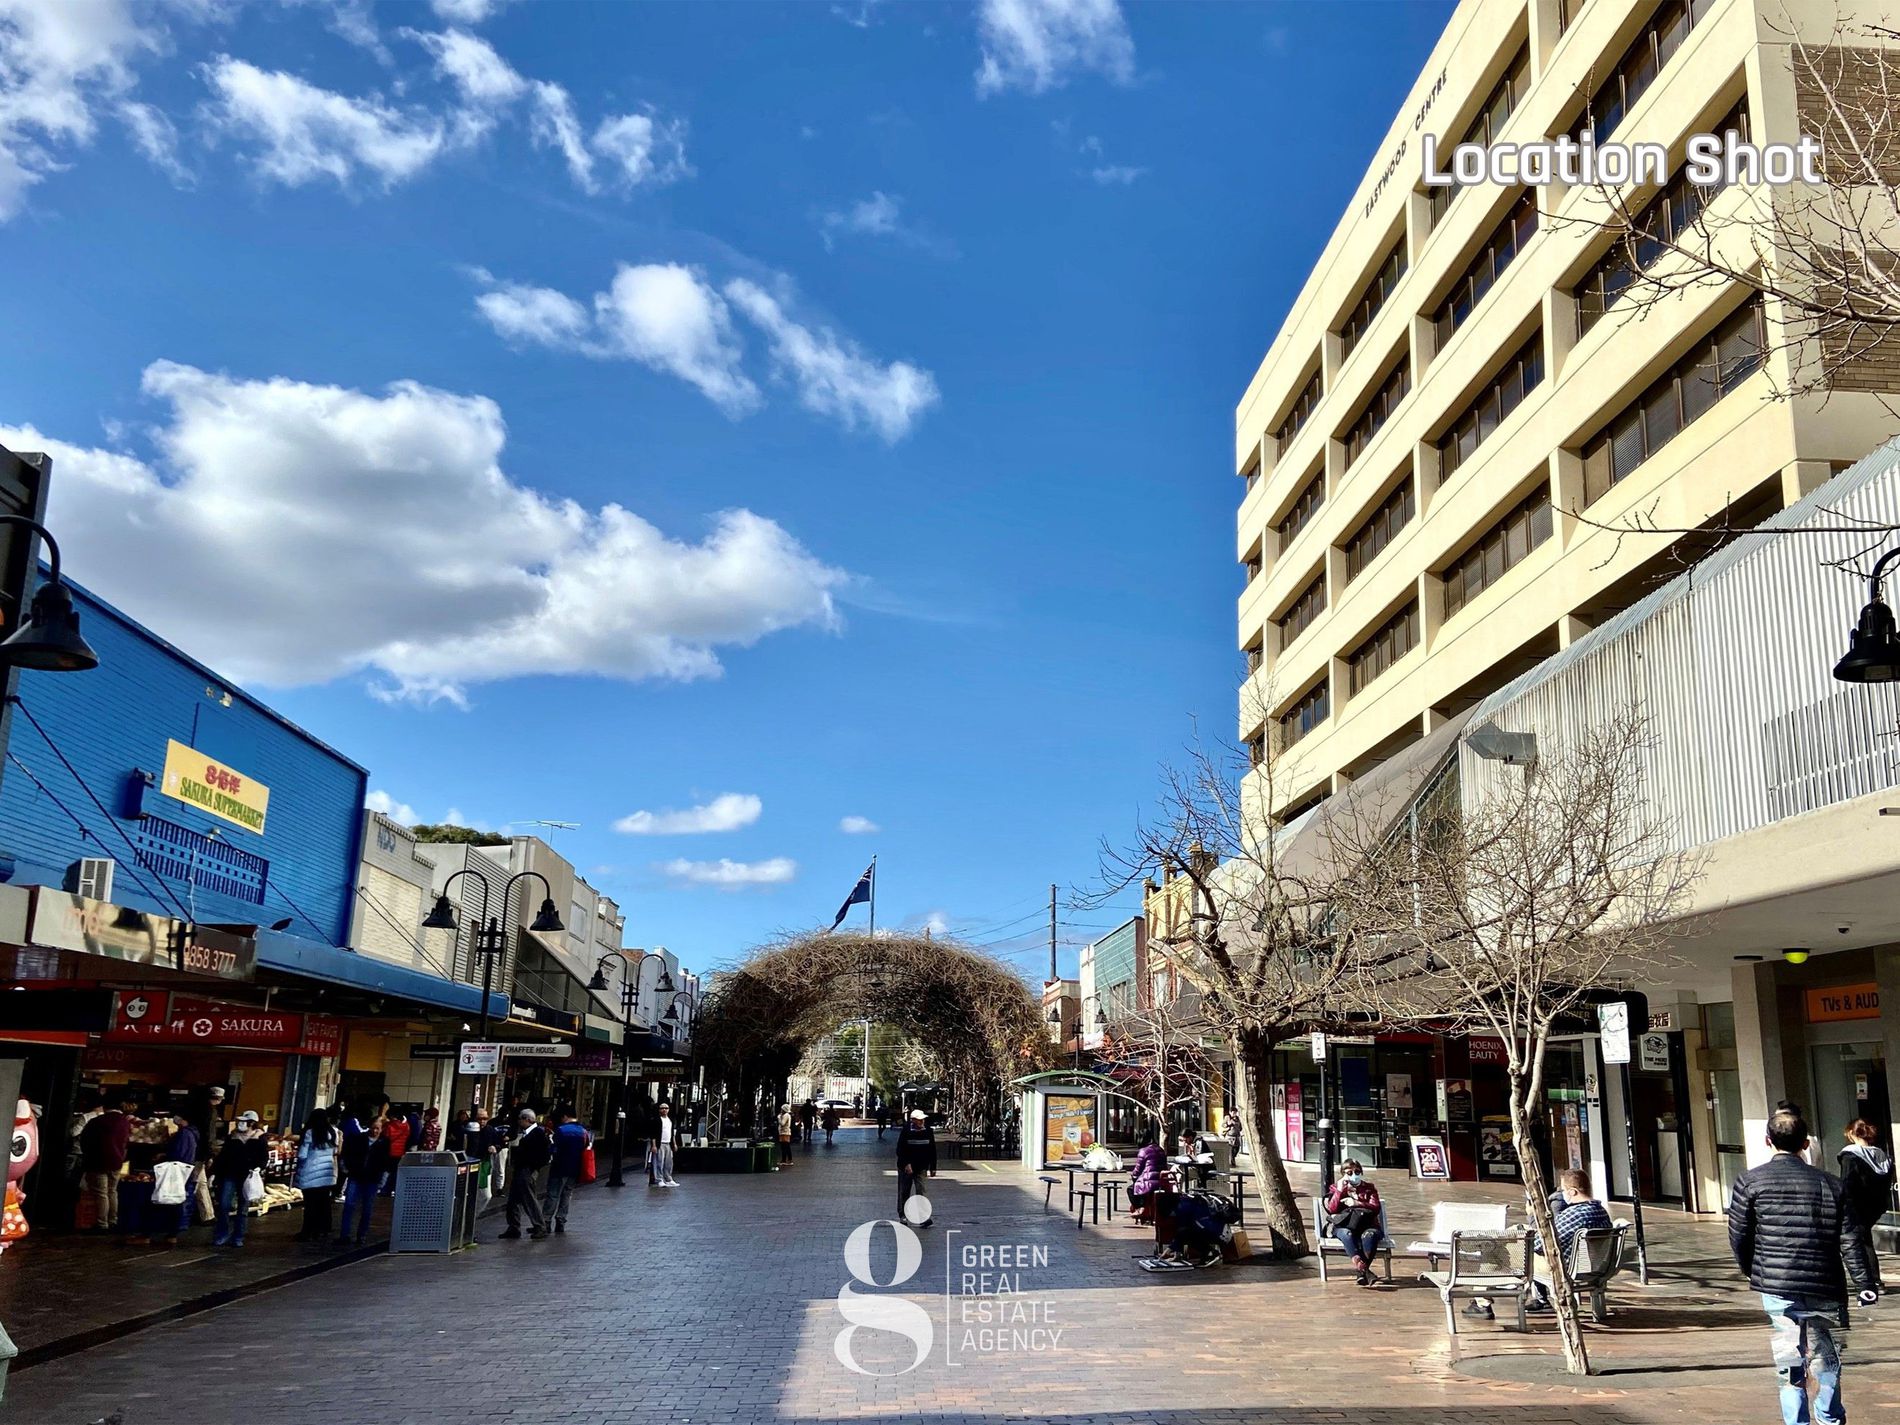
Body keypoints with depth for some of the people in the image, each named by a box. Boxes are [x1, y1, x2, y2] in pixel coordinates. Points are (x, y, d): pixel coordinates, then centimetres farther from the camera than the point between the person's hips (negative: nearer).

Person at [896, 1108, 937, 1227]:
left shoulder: (928, 1131, -3)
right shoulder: (905, 1131, -12)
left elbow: (932, 1150, 5)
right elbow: (900, 1150, -12)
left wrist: (933, 1168, 4)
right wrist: (906, 1164, -21)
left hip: (921, 1167, 1)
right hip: (906, 1167, -1)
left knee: (921, 1190, -8)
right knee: (904, 1191, 9)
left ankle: (924, 1217, -10)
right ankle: (902, 1215, 24)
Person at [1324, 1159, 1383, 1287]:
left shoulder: (1369, 1188, 21)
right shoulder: (1336, 1187, 21)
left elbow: (1375, 1208, 5)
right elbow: (1331, 1209, 5)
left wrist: (1357, 1203, -7)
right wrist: (1339, 1190, -4)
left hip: (1366, 1225, 1)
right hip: (1343, 1225, -1)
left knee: (1370, 1234, -36)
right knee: (1347, 1234, -37)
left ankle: (1362, 1269, -42)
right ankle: (1363, 1269, -50)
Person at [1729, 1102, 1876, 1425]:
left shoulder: (1750, 1182, -2)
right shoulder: (1831, 1185, 4)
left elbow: (1738, 1237, 0)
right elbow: (1850, 1241, -1)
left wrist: (1751, 1272, 17)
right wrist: (1866, 1285, 4)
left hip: (1777, 1290, -2)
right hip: (1826, 1292, 2)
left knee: (1790, 1369, 2)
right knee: (1827, 1363, 20)